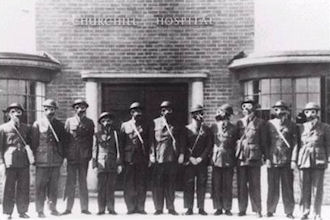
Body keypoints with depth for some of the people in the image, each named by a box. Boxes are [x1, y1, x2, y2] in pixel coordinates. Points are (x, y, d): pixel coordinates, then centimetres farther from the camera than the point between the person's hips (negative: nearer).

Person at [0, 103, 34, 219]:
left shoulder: (26, 128, 13)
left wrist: (31, 157, 8)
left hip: (24, 162, 3)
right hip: (11, 161, -3)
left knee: (24, 187, 5)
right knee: (9, 188, 0)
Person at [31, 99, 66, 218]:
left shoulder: (60, 125, 11)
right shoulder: (37, 124, 1)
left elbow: (63, 141, 15)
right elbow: (34, 143, 2)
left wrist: (61, 156, 9)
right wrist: (34, 157, -1)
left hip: (56, 160, 3)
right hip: (42, 160, -3)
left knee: (54, 186, 7)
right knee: (41, 186, -1)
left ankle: (53, 208, 18)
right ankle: (40, 210, 5)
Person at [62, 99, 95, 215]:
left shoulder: (89, 122, 9)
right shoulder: (69, 121, 8)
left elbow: (91, 139, 8)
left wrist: (89, 154, 2)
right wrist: (65, 154, 0)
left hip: (84, 156, 0)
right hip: (71, 156, 0)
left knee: (83, 182, 4)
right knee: (70, 182, 0)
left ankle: (84, 208, 9)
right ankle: (68, 208, 5)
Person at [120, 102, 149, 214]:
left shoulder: (145, 126, 12)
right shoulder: (125, 125, 9)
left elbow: (149, 142, 10)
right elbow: (121, 143, 7)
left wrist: (148, 158, 1)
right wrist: (121, 158, 1)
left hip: (142, 159, 1)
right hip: (129, 158, -1)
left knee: (142, 184, 1)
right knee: (129, 184, 0)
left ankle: (140, 207, 9)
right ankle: (131, 207, 7)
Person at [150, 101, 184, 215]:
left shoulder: (176, 124, 11)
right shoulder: (155, 123, 7)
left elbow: (181, 140, 10)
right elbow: (151, 140, 4)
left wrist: (181, 154, -2)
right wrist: (152, 154, -5)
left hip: (172, 158, 1)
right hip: (159, 157, -1)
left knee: (171, 183, 5)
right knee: (157, 183, 0)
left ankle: (171, 207, 12)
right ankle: (158, 208, 8)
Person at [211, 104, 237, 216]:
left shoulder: (233, 128, 3)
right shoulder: (214, 126, 7)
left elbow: (235, 144, 7)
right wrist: (211, 157, 5)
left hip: (229, 161, -1)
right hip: (216, 159, 1)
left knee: (227, 186, 2)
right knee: (216, 185, 2)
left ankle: (227, 208, 10)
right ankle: (218, 208, 10)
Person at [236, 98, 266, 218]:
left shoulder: (260, 122, 5)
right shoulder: (239, 122, 12)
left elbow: (263, 140, 6)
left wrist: (263, 154, 2)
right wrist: (237, 153, 8)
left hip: (254, 157, -2)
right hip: (241, 157, 2)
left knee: (255, 184, -1)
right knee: (241, 184, 4)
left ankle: (257, 210, 6)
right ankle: (242, 209, 11)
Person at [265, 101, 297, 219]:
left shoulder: (291, 125, 6)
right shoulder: (269, 124, 7)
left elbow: (295, 143, 3)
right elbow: (266, 142, 7)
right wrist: (267, 158, -1)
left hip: (287, 161, 0)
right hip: (273, 160, 0)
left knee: (288, 187, 2)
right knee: (272, 187, 4)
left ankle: (289, 211, 10)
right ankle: (270, 210, 14)